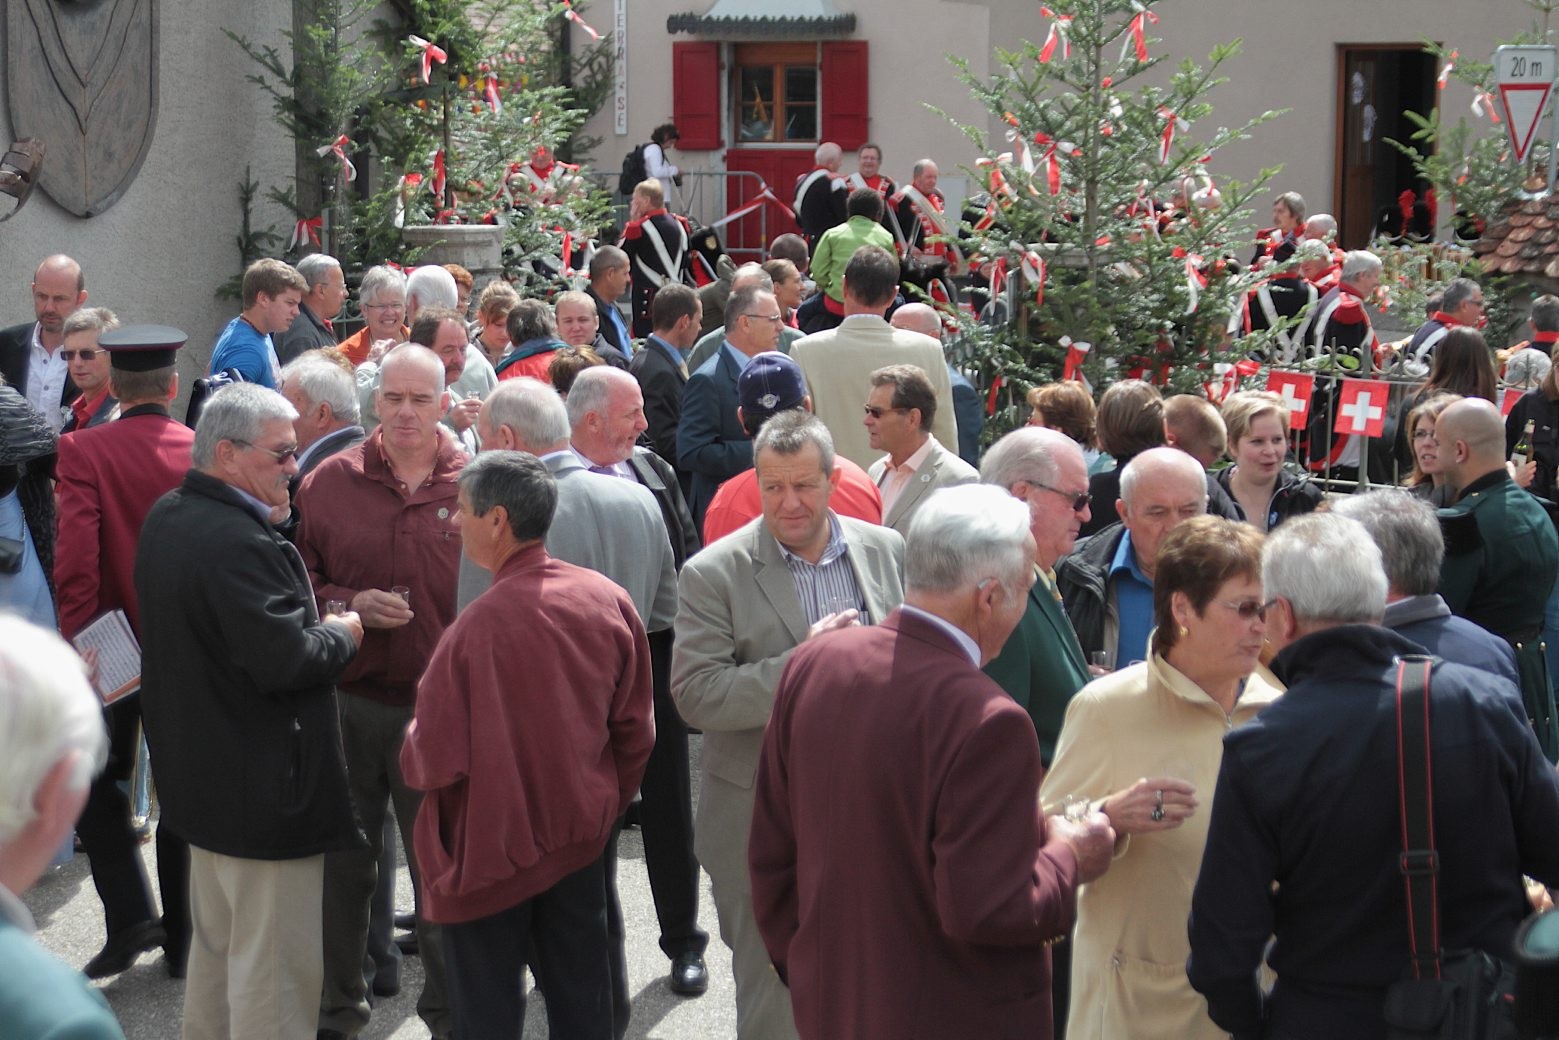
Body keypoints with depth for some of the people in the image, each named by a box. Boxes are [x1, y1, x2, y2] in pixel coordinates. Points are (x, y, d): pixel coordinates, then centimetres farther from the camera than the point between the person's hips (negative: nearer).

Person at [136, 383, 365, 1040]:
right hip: (262, 786, -11)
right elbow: (285, 660, -29)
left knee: (216, 943, 24)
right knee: (273, 964, 0)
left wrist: (315, 623, 7)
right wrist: (342, 632, -9)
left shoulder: (167, 518, 7)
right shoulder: (237, 542, -26)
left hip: (200, 775, 11)